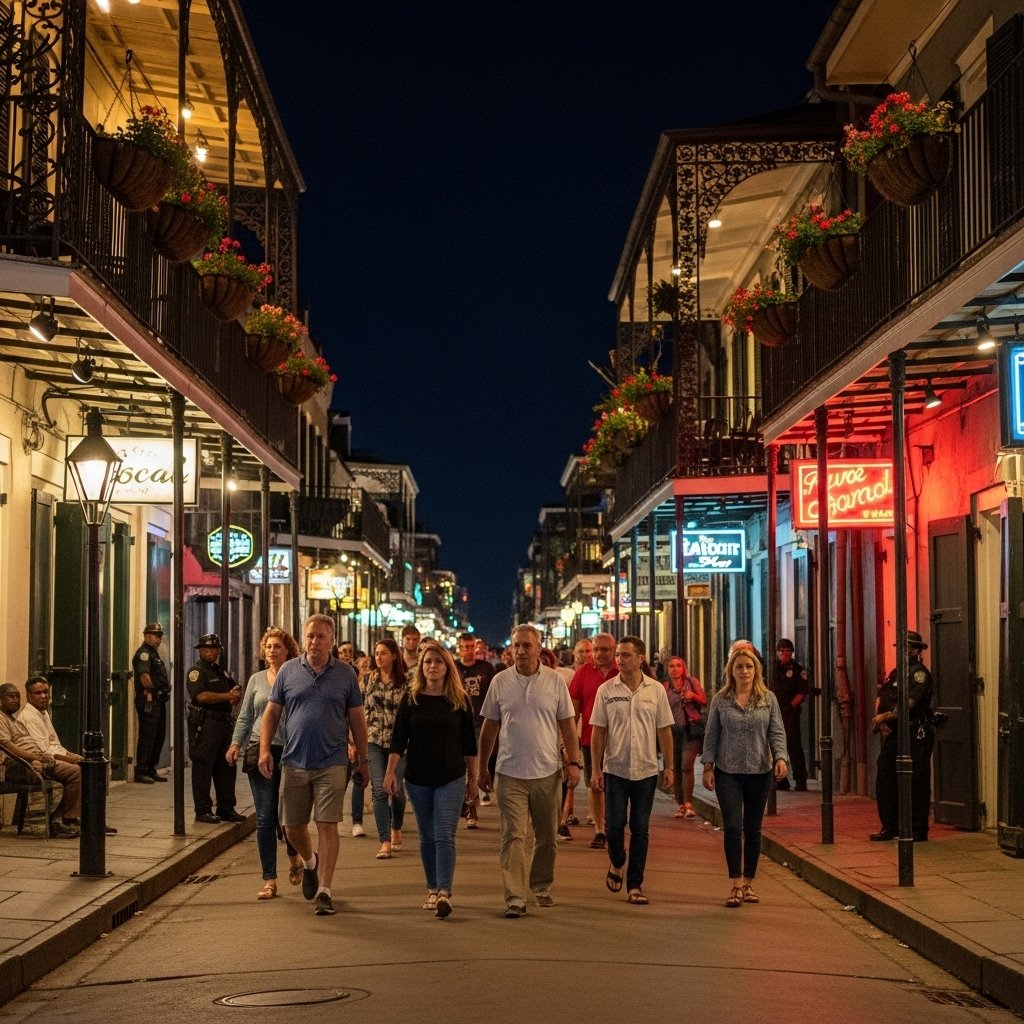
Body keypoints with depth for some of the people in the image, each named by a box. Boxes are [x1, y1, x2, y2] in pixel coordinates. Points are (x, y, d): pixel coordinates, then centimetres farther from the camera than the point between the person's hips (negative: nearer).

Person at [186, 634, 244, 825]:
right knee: (203, 769, -4)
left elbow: (235, 689, 28)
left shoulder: (221, 671, 21)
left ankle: (226, 809, 18)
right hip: (205, 725, -8)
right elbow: (201, 696, -19)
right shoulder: (196, 671, -5)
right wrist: (227, 696, -19)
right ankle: (203, 811, 0)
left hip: (224, 723, 8)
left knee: (227, 767, 11)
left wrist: (237, 693, 3)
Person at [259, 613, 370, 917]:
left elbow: (357, 719, 7)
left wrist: (362, 761, 7)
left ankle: (324, 891, 0)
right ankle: (310, 863, 40)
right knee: (292, 827, 9)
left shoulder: (345, 674, 3)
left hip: (331, 763, -2)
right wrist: (265, 750, -5)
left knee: (327, 826, -6)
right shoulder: (288, 671, 5)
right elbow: (271, 713, 7)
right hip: (294, 762, 2)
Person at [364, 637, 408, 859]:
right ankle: (385, 842, -8)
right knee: (379, 789, -8)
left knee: (396, 788, 3)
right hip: (374, 741, 1)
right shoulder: (369, 679, 5)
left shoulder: (405, 681, -2)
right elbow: (362, 709, 10)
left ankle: (396, 829, 32)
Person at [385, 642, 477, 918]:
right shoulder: (411, 699, 3)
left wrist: (473, 778, 6)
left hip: (451, 778, -2)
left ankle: (444, 893, -18)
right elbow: (398, 738, 2)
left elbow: (469, 743, 5)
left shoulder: (460, 701, 1)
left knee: (445, 835, -11)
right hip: (418, 778, 2)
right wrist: (390, 772, -8)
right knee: (427, 837, 10)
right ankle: (432, 890, 20)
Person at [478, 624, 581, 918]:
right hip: (510, 773, -1)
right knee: (513, 836, -8)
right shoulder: (500, 681, 2)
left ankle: (541, 887, 29)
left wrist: (574, 762, -2)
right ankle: (515, 897, -9)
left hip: (547, 772, 1)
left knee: (547, 837, 11)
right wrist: (482, 767, 8)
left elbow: (567, 725, 5)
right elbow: (489, 728, 8)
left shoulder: (555, 681, 2)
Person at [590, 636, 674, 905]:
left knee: (640, 830, 3)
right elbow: (598, 732, 1)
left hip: (646, 770, 1)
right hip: (615, 769, -1)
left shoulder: (656, 690, 1)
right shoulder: (606, 690, -1)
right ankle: (616, 864, 28)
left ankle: (635, 885, 10)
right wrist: (596, 769, -2)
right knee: (614, 825, -1)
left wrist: (669, 766, 3)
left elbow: (664, 730, 6)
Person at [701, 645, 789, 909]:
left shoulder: (768, 699, 3)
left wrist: (781, 758, -16)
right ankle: (736, 886, -7)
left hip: (760, 772, 1)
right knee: (733, 827, -10)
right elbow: (711, 735, 4)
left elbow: (777, 732, 0)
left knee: (753, 829, 9)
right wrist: (708, 767, -1)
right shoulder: (721, 700, 2)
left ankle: (748, 884, 20)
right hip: (728, 773, -1)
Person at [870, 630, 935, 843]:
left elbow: (908, 704, -19)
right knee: (885, 780, 10)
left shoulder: (919, 673, -9)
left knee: (916, 784, -5)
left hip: (915, 736, -9)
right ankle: (890, 827, 18)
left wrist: (885, 716, -12)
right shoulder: (896, 672, 18)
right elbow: (880, 698, 15)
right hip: (893, 735, 9)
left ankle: (919, 831, 1)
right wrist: (881, 721, -2)